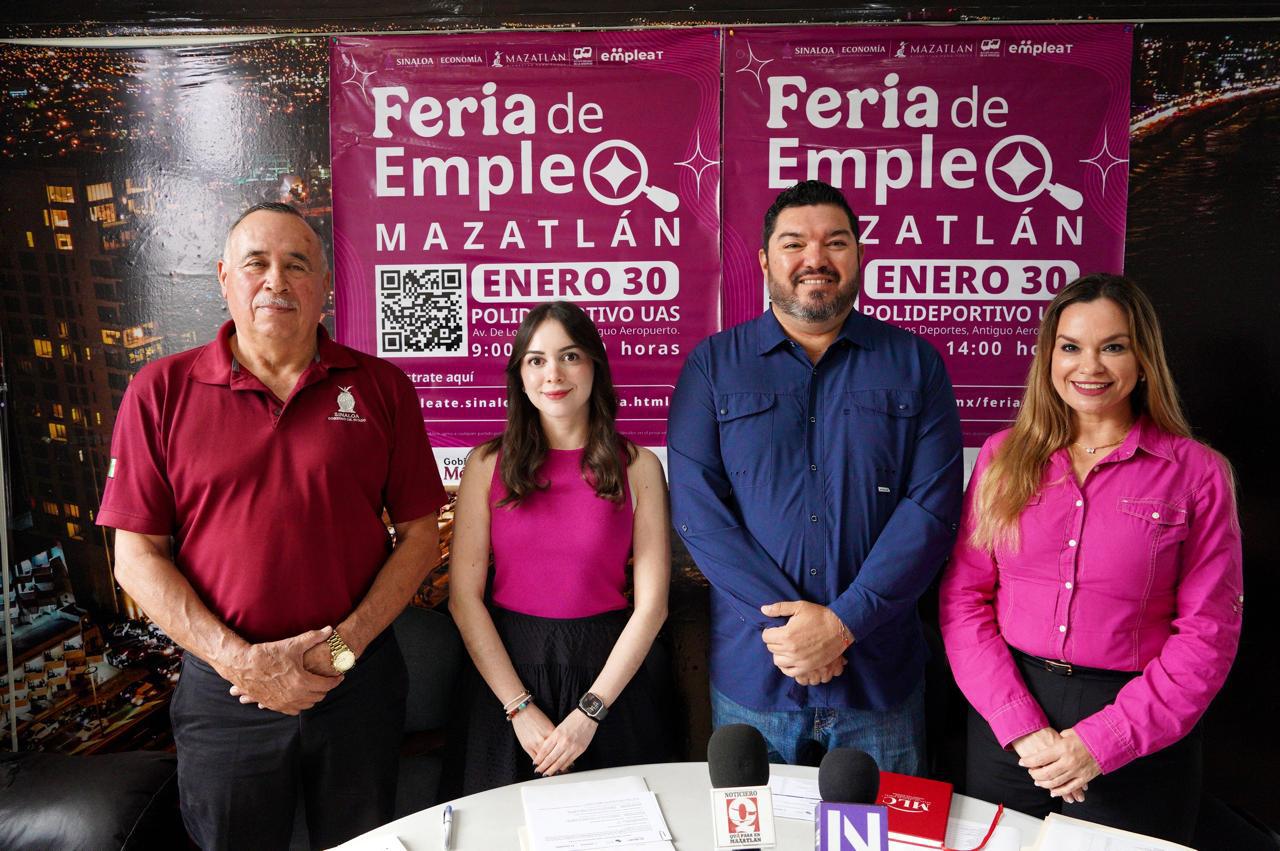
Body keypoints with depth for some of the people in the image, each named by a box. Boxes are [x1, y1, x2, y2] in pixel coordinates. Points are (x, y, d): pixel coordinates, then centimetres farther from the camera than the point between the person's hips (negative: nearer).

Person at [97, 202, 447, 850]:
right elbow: (136, 555, -3)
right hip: (222, 691, 0)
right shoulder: (161, 390, -2)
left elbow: (420, 536, 0)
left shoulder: (380, 387, -1)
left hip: (359, 680, 1)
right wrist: (241, 660, -12)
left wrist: (345, 644, -12)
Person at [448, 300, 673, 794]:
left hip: (609, 671, 0)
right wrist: (520, 707, -10)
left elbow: (651, 604, -6)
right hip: (509, 668, 1)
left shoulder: (637, 466, -3)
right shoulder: (488, 464, -1)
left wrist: (590, 712, -11)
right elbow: (464, 596, -5)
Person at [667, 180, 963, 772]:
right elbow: (696, 507, -7)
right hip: (750, 674, 0)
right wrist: (781, 619, -16)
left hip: (879, 674, 1)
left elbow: (933, 506, -6)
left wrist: (843, 623, -16)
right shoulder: (712, 365, 2)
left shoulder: (914, 364, 3)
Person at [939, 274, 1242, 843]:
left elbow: (1207, 632, -6)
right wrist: (1021, 724, -11)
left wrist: (1103, 741, -13)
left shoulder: (1196, 472, -5)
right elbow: (964, 595, -2)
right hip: (1009, 717, 2)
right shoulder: (1005, 456, 1)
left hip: (1138, 736, -2)